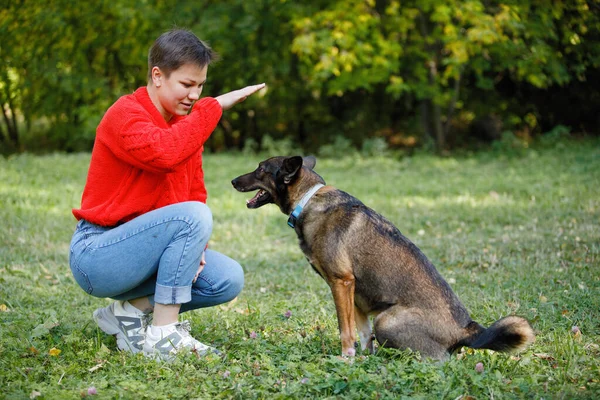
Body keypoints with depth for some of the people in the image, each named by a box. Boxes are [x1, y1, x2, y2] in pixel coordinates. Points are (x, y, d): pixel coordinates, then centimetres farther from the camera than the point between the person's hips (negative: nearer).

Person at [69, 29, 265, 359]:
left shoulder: (184, 121, 11)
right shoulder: (126, 115, -16)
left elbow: (195, 193, 8)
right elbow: (165, 153, -38)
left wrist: (195, 245, -10)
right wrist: (216, 106, -30)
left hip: (136, 249, 9)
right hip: (96, 254, -8)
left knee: (228, 280, -7)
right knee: (193, 217, -30)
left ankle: (131, 309, 4)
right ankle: (164, 335, -23)